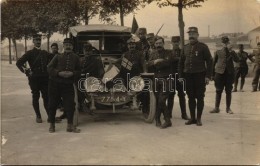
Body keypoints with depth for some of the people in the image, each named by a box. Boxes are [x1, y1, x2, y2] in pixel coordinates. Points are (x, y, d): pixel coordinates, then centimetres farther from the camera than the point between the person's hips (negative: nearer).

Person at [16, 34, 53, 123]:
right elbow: (19, 63, -5)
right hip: (34, 79, -3)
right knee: (35, 97, 4)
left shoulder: (45, 53, 12)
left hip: (44, 78, 3)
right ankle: (38, 116, 14)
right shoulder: (30, 53, 1)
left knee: (46, 97, 3)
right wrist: (25, 70, -15)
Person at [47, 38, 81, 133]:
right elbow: (49, 68, 1)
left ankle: (70, 125, 8)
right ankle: (52, 125, 20)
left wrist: (72, 73, -11)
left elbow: (79, 71, 10)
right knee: (53, 104, 5)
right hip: (55, 83, 0)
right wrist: (59, 73, -14)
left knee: (70, 105, -5)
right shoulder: (58, 56, 9)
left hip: (68, 85, 0)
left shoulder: (75, 58, 12)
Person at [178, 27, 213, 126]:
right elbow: (181, 62, 13)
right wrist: (181, 76, 6)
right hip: (188, 76, 4)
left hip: (200, 75, -4)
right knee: (191, 97, 8)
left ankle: (199, 119, 11)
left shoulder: (203, 47, -2)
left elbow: (209, 61, -5)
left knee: (200, 97, 2)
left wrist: (208, 76, -13)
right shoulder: (185, 48, 11)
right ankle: (192, 118, 17)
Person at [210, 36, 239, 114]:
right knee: (218, 91, 3)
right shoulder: (218, 52, 3)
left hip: (229, 73, 1)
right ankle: (216, 108, 10)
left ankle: (228, 108, 14)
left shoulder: (232, 52, 5)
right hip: (220, 73, -1)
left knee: (228, 92, 5)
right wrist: (213, 74, 3)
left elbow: (237, 60, -12)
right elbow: (214, 63, 6)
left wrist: (231, 50, -18)